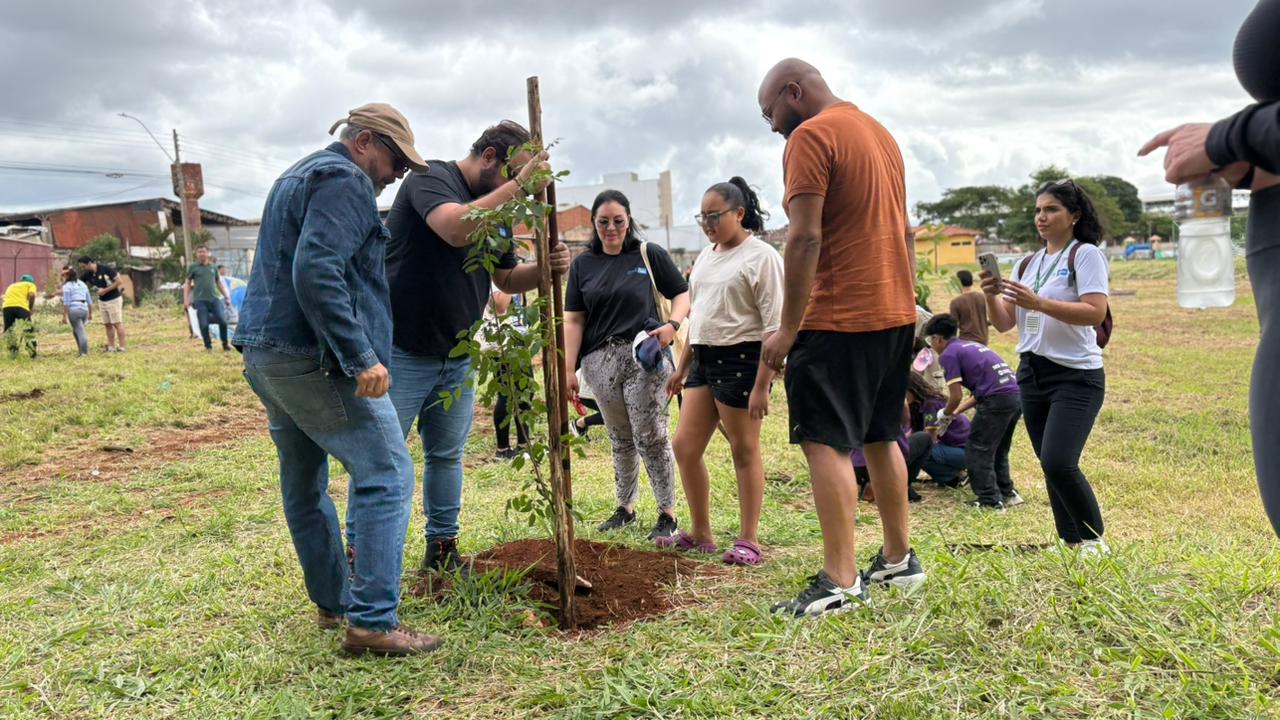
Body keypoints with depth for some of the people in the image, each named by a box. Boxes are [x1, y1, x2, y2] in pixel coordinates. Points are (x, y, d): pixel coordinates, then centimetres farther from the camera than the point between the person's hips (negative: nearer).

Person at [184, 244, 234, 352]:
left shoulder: (213, 267, 15)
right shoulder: (193, 267, 7)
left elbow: (219, 283, 21)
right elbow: (187, 284, 7)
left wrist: (227, 297, 18)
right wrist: (186, 300, -1)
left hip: (214, 298, 2)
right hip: (200, 300, -2)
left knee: (222, 321, -6)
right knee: (204, 325, -4)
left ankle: (225, 344, 10)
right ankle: (208, 346, 11)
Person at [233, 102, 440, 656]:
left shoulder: (298, 176, 24)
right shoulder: (344, 181, -9)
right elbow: (317, 271, -23)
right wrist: (361, 356, -25)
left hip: (265, 355, 11)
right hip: (316, 359, -11)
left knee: (304, 486, 16)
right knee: (387, 476, -8)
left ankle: (333, 601, 30)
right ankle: (373, 621, -10)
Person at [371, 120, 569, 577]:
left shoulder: (495, 209, 12)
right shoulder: (431, 178, -12)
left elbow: (507, 278, 17)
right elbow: (456, 228, -33)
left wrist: (548, 267, -3)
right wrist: (518, 184, -28)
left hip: (456, 358, 8)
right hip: (401, 352, -8)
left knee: (447, 455, 13)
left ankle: (442, 549, 25)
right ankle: (360, 554, 11)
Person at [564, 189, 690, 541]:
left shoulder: (649, 255, 2)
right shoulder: (583, 265, 10)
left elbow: (682, 294, 5)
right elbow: (573, 320, 7)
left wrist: (672, 325, -15)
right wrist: (569, 370, 1)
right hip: (601, 361, 4)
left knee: (651, 437, -4)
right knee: (620, 439, 14)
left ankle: (668, 513, 6)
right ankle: (625, 507, 27)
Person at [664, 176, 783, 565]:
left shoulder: (761, 257, -10)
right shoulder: (705, 256, 15)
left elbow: (774, 327, -15)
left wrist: (762, 385, -20)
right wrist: (682, 367, 21)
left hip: (741, 359, -8)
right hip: (704, 358, 8)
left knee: (744, 451, 0)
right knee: (685, 446, 7)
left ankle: (749, 541, 12)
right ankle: (700, 534, 20)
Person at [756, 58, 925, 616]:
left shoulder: (810, 136, -10)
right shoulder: (879, 131, 19)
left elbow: (805, 238, -19)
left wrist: (788, 328, -16)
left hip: (839, 319, -9)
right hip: (896, 313, 9)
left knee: (825, 442, -7)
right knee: (881, 437, 16)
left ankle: (840, 581, -8)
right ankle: (899, 559, 25)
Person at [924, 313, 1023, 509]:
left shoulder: (948, 354, -2)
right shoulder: (971, 345, 24)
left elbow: (956, 396, -6)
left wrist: (945, 414, 14)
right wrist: (957, 412, 30)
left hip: (997, 400, -9)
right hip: (1016, 396, 9)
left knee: (977, 449, 3)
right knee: (998, 450, 23)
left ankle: (990, 500, 3)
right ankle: (1007, 493, 28)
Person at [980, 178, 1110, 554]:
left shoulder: (1086, 254, -5)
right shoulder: (1027, 263, 13)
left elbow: (1096, 312, -19)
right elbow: (1003, 324, 9)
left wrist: (1039, 303, -28)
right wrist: (991, 297, -11)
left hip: (1076, 375, -6)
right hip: (1032, 373, 7)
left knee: (1058, 463, -17)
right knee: (1051, 467, 9)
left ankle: (1095, 540, 4)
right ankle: (1070, 542, 21)